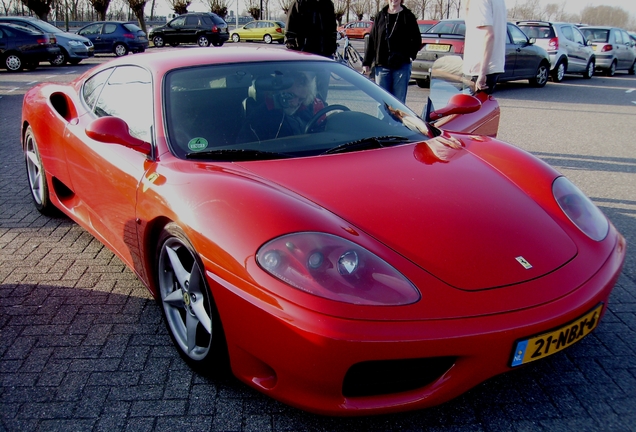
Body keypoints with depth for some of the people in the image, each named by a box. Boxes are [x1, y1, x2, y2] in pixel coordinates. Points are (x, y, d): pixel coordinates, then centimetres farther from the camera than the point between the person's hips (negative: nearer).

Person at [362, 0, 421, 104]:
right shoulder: (380, 16, 9)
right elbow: (372, 41, 9)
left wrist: (411, 56, -9)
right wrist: (366, 63, 5)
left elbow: (417, 40, 6)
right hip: (382, 65, 2)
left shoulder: (408, 17, 3)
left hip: (402, 65, -2)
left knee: (399, 101, 2)